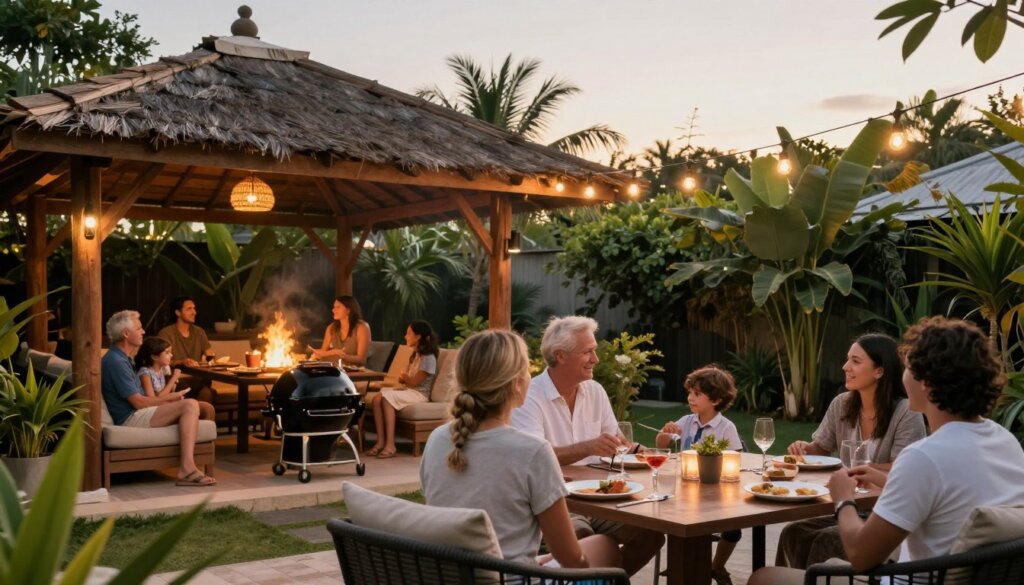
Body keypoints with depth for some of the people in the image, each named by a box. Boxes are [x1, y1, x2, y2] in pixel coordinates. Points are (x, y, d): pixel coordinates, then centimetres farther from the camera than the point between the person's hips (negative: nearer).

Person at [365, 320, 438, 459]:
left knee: (387, 397, -31)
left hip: (419, 394, -8)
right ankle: (381, 442, -25)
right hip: (408, 390, 8)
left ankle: (390, 445, -34)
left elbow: (414, 382, -13)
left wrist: (404, 377, 5)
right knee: (376, 398, -18)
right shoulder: (414, 356, 19)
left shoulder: (428, 358, -11)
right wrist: (403, 379, -5)